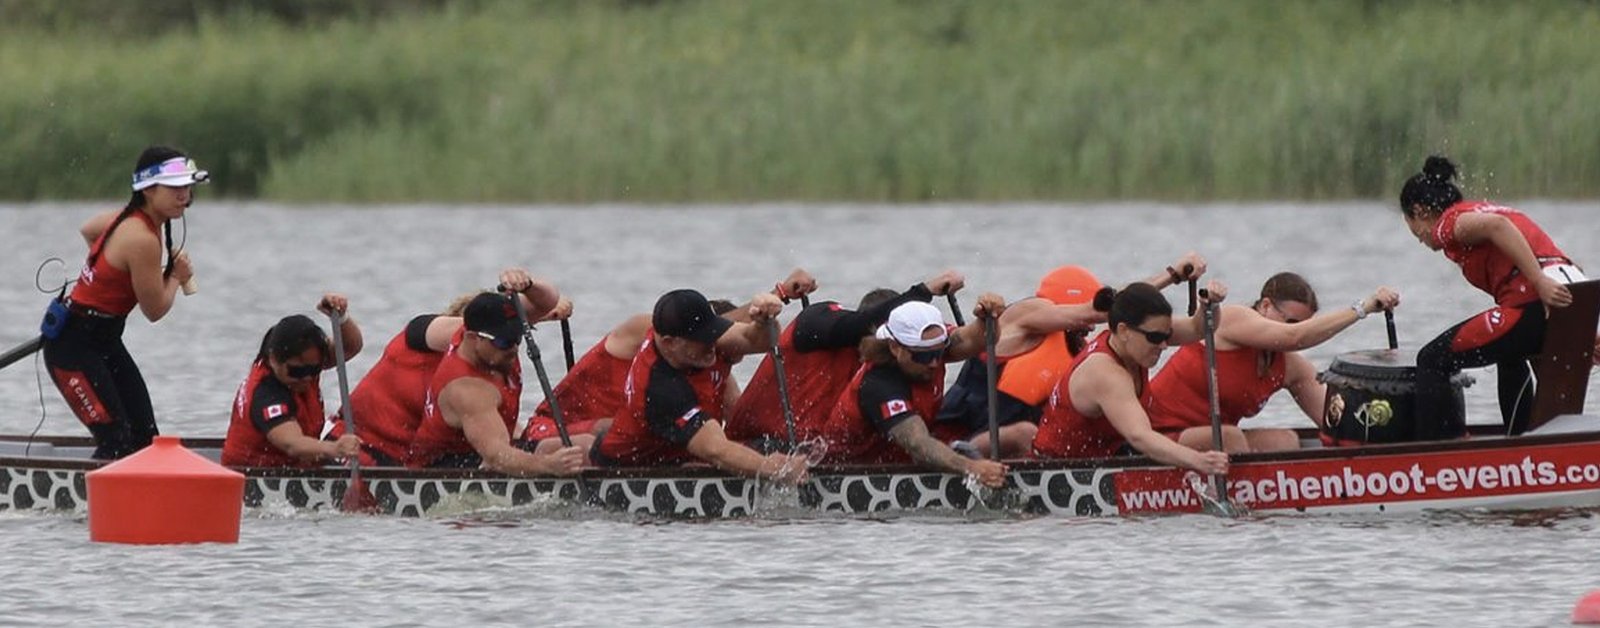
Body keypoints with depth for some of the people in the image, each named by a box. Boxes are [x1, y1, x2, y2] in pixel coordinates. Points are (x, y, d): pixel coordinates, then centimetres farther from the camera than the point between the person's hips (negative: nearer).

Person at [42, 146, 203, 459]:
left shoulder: (129, 218, 4)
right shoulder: (142, 239, -25)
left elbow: (88, 230, 26)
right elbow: (155, 310, -16)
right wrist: (176, 277, 2)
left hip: (104, 339, 10)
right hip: (73, 346, -10)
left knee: (145, 437, 6)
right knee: (116, 442, -16)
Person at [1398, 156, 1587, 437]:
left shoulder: (1448, 223, 5)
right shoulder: (1481, 209, 31)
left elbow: (1496, 225, -18)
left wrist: (1541, 283, -24)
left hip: (1533, 307, -9)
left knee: (1432, 361, 2)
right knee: (1511, 356, 40)